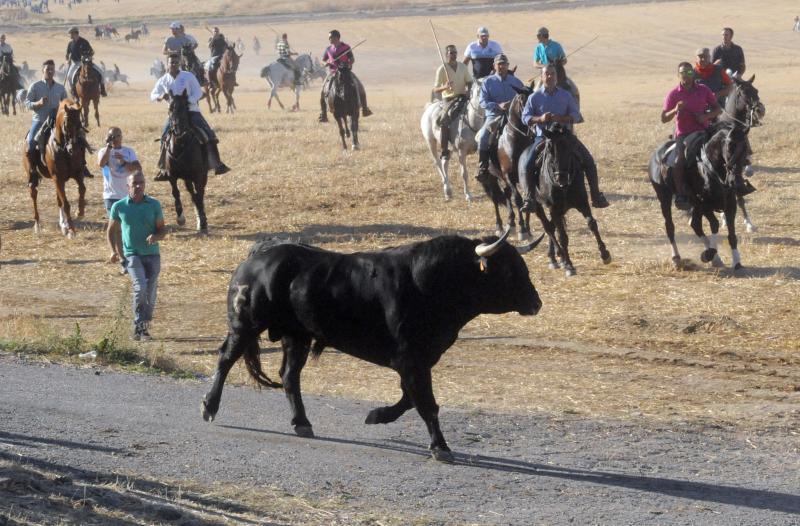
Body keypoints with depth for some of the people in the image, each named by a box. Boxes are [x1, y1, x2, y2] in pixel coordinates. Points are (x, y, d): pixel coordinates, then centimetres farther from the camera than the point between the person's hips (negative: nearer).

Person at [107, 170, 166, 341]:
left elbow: (162, 229, 9)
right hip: (132, 255, -2)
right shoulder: (119, 207, 3)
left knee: (150, 294, 1)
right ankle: (139, 327, -11)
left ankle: (144, 327, 18)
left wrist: (156, 237, -14)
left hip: (152, 255, 2)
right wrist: (114, 251, -1)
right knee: (140, 288, -22)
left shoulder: (154, 205, 5)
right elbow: (111, 231, 13)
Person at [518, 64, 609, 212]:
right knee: (526, 164, -20)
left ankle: (596, 196, 3)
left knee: (588, 161, -7)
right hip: (543, 137, -1)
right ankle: (528, 198, -12)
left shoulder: (566, 95, 6)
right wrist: (539, 119, -21)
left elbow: (576, 115, 0)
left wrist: (561, 118, -19)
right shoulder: (535, 97, 2)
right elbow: (525, 117, -1)